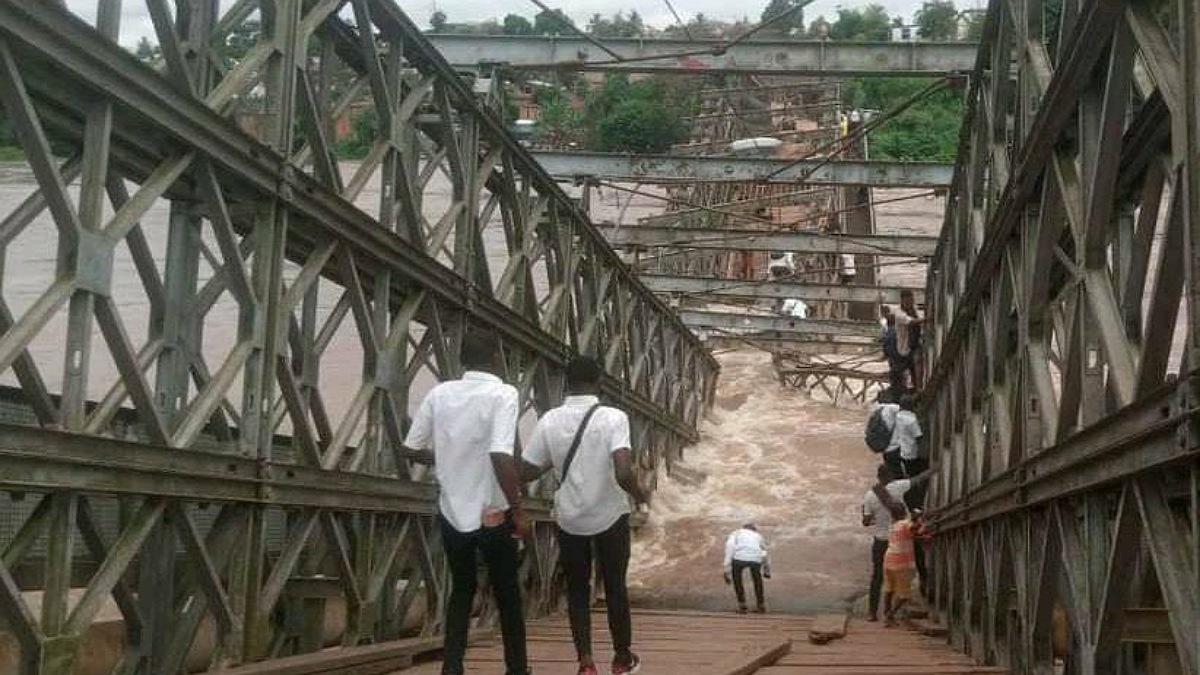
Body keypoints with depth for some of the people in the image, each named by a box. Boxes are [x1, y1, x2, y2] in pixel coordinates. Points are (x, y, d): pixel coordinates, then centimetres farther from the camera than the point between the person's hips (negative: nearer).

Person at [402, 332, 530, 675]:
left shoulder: (439, 393, -1)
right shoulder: (503, 393, -15)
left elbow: (411, 449, 3)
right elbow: (500, 455, -26)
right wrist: (518, 510, -19)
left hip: (451, 511, 4)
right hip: (492, 514, -4)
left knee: (461, 589, 19)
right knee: (507, 593, 14)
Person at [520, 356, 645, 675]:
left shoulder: (549, 421, -5)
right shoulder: (613, 418, -15)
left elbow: (526, 472, -2)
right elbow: (623, 473, -26)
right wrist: (638, 494, -5)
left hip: (569, 518, 2)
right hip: (610, 516, -2)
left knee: (577, 590, 13)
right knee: (615, 586, 15)